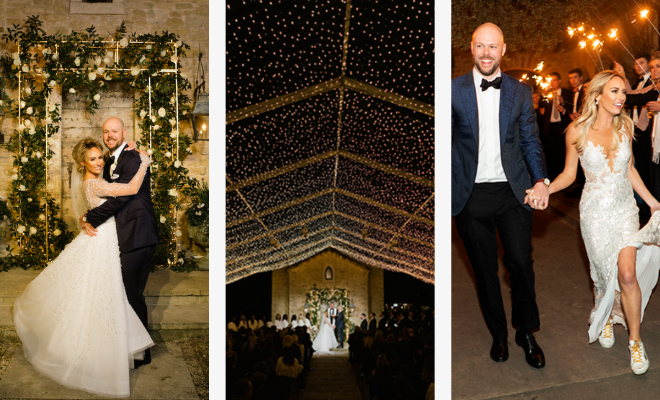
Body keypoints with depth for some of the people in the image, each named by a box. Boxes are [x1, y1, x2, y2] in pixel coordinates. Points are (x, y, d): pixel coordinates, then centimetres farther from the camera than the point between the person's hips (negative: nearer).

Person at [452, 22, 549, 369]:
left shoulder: (520, 92, 6)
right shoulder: (454, 90, 1)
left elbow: (530, 141, 8)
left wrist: (540, 178, -9)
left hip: (512, 192, 1)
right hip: (471, 194, 0)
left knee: (521, 263, 0)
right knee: (484, 269, 10)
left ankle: (526, 333, 23)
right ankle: (498, 335, 29)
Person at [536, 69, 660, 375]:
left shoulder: (624, 126, 1)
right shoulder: (577, 131, -9)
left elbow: (630, 169, 10)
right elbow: (569, 174, -2)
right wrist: (543, 190, -20)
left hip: (625, 208, 2)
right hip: (596, 211, -2)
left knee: (627, 274, -9)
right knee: (604, 272, 8)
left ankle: (634, 339, 8)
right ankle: (605, 318, 39)